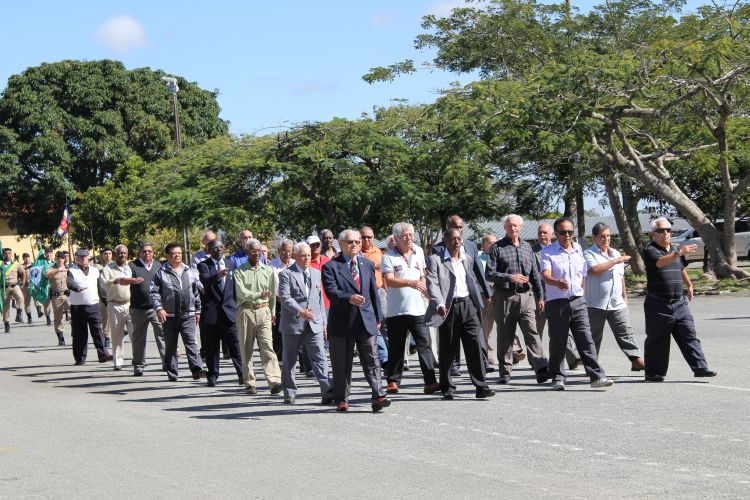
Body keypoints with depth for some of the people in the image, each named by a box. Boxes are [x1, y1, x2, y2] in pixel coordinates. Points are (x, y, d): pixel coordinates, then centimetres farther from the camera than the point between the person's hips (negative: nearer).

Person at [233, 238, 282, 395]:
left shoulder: (268, 271, 10)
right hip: (245, 311, -1)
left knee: (267, 346, -11)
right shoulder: (239, 271, 2)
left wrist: (272, 312, 18)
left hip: (263, 311, 1)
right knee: (246, 350, 4)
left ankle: (275, 381, -19)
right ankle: (249, 383, 10)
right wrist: (259, 295, -21)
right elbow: (241, 293, -11)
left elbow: (273, 294, 17)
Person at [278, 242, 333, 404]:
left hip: (314, 324, 4)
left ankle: (327, 391, -15)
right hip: (292, 324, -3)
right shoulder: (286, 274, -3)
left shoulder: (316, 273, 16)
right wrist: (300, 312, -27)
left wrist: (324, 322, 15)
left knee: (320, 358, -8)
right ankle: (289, 393, 17)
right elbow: (285, 298, -14)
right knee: (289, 360, 7)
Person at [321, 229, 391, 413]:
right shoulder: (331, 266, -2)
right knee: (342, 364, 4)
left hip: (367, 321, 3)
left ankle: (378, 397, -8)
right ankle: (341, 399, 14)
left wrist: (378, 317, 15)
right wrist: (349, 299, -33)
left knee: (372, 360, -5)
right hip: (342, 322, -3)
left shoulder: (368, 264, 14)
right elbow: (331, 292, -16)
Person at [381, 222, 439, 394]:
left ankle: (430, 382, -7)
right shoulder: (389, 257, -5)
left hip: (417, 309, 3)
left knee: (425, 345, -6)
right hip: (396, 311, -3)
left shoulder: (418, 251, 11)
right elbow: (389, 280, -20)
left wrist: (424, 288, 21)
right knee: (396, 349, 6)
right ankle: (393, 381, 18)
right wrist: (410, 282, -32)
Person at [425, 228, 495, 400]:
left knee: (475, 345, -6)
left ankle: (481, 387, -5)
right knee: (447, 350, 4)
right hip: (449, 308, -3)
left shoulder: (467, 259, 16)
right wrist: (439, 305, -26)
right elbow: (432, 284, -12)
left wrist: (478, 304, 20)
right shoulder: (436, 260, -1)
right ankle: (447, 389, 15)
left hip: (467, 305, 3)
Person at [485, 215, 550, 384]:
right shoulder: (497, 248, 2)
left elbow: (535, 274, 17)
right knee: (505, 336, 4)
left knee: (532, 332, -11)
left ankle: (541, 368, -19)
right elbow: (490, 274, -4)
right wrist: (510, 277, -16)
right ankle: (505, 372, 12)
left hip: (526, 296, 2)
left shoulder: (527, 247, 15)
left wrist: (540, 296, 13)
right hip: (504, 297, -2)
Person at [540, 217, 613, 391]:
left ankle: (596, 376, -8)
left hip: (578, 301, 3)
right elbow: (546, 275, -18)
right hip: (556, 303, -3)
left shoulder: (578, 250, 12)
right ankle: (558, 378, 13)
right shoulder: (548, 252, -2)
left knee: (586, 339, -4)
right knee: (557, 342, 2)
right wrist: (557, 283, -39)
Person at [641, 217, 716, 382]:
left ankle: (700, 368, -2)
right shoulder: (650, 250, -8)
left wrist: (689, 285, 42)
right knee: (657, 340, 3)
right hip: (658, 304, -6)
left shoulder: (674, 249, 16)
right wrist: (679, 252, -44)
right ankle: (654, 374, 13)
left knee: (689, 335, -1)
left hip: (679, 302, 6)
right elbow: (660, 262, -31)